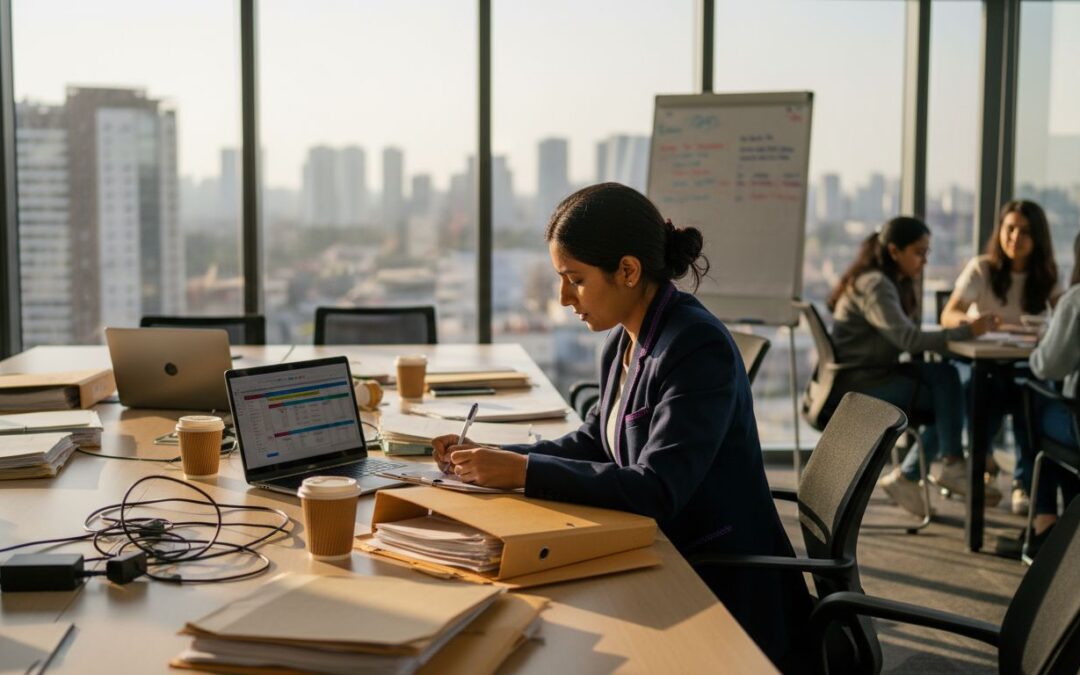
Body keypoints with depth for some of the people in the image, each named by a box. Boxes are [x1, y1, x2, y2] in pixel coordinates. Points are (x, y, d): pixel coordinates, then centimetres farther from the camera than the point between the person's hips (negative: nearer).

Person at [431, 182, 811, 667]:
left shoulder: (697, 347, -22)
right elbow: (593, 443, 14)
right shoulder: (624, 342, 4)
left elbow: (655, 491, -28)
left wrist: (524, 471, -27)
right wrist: (492, 457, 0)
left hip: (721, 592, -7)